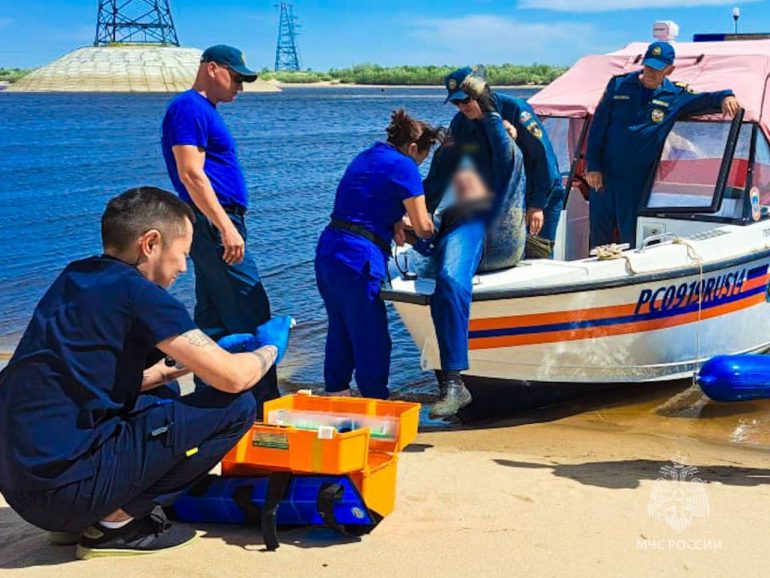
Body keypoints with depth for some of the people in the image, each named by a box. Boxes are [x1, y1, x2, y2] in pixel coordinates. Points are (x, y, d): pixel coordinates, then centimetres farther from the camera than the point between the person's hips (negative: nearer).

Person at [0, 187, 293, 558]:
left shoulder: (74, 279, 13)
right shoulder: (135, 291, -12)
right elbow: (232, 377, -14)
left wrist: (186, 362, 26)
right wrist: (269, 349, 8)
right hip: (67, 484, -9)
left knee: (161, 395, 28)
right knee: (237, 406, -6)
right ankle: (116, 523, -3)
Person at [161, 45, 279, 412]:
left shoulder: (203, 111, 21)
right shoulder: (190, 108, -11)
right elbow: (191, 174, -20)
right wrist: (227, 227, -25)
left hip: (214, 226, 11)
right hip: (215, 223, -11)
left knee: (213, 320, 11)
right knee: (253, 317, -9)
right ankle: (265, 402, -5)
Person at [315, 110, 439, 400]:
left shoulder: (366, 156, 18)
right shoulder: (403, 166, -8)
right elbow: (423, 227, -9)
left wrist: (394, 223, 4)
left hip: (327, 251, 9)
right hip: (358, 260, -9)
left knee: (340, 332, 20)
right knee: (372, 342, 1)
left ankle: (335, 396, 30)